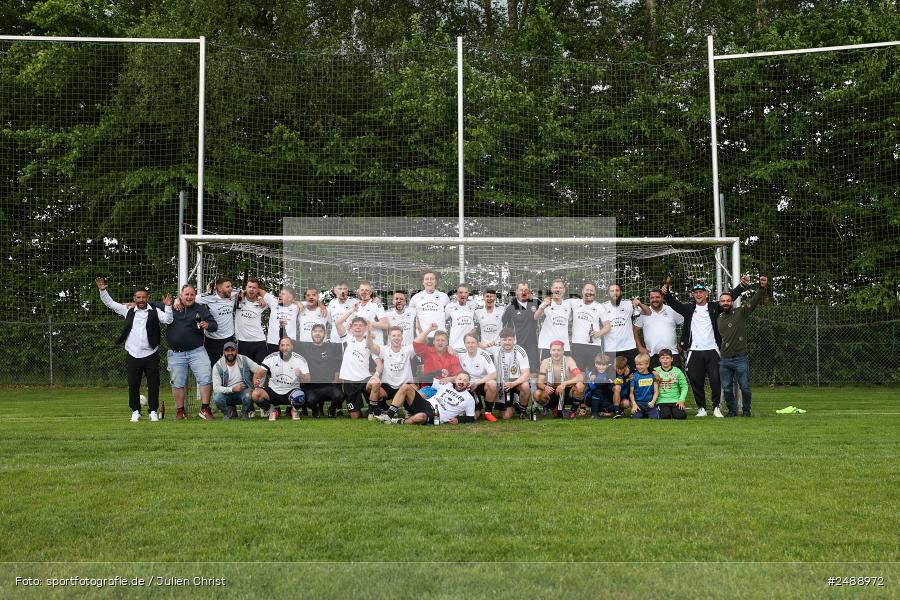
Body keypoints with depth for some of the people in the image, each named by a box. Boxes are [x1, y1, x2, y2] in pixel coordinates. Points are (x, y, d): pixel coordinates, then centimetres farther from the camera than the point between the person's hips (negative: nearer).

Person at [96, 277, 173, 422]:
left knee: (153, 385, 3)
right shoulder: (128, 311, 8)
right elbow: (110, 303, 10)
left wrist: (168, 306, -22)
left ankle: (153, 411, 14)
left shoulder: (154, 311, 3)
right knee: (133, 385, 7)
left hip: (151, 355, -1)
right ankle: (135, 411, 19)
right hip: (132, 355, 1)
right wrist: (102, 290, 0)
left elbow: (168, 320, -9)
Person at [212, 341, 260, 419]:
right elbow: (216, 388, -17)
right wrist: (232, 389, -31)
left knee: (248, 396, -34)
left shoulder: (244, 360, -7)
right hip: (227, 393, 0)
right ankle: (229, 412, 2)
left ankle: (245, 413, 0)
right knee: (217, 398, -32)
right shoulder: (217, 367, -10)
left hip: (243, 391, 0)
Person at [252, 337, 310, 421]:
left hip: (291, 391, -2)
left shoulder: (299, 360, -9)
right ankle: (272, 410, 7)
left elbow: (307, 381, -17)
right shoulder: (271, 358, -6)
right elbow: (259, 373, -7)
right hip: (273, 391, 2)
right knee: (256, 394, -26)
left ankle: (294, 410, 4)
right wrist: (256, 382, -31)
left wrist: (300, 375, -41)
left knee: (300, 397, -36)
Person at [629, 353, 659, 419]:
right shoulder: (634, 376, 2)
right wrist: (634, 404, -7)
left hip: (650, 403, 0)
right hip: (638, 403, 0)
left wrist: (653, 402, -12)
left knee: (654, 417, -22)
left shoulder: (652, 376, 4)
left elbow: (656, 391, 4)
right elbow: (632, 392, 4)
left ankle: (648, 413, 9)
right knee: (635, 417, -23)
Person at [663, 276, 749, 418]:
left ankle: (717, 407, 9)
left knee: (716, 380, -3)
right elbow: (673, 302, 6)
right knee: (696, 381, 3)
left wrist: (742, 285, -11)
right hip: (694, 351, 1)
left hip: (712, 350, -1)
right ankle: (701, 408, 14)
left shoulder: (714, 307, 7)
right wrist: (666, 292, -12)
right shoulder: (689, 309, 11)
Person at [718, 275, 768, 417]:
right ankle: (732, 410, 21)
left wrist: (762, 288, -28)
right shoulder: (718, 318, 11)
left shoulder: (740, 312, -1)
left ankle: (746, 410, 17)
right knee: (727, 388, 7)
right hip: (724, 360, 3)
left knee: (745, 387, 0)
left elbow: (754, 301, -14)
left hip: (740, 358, -3)